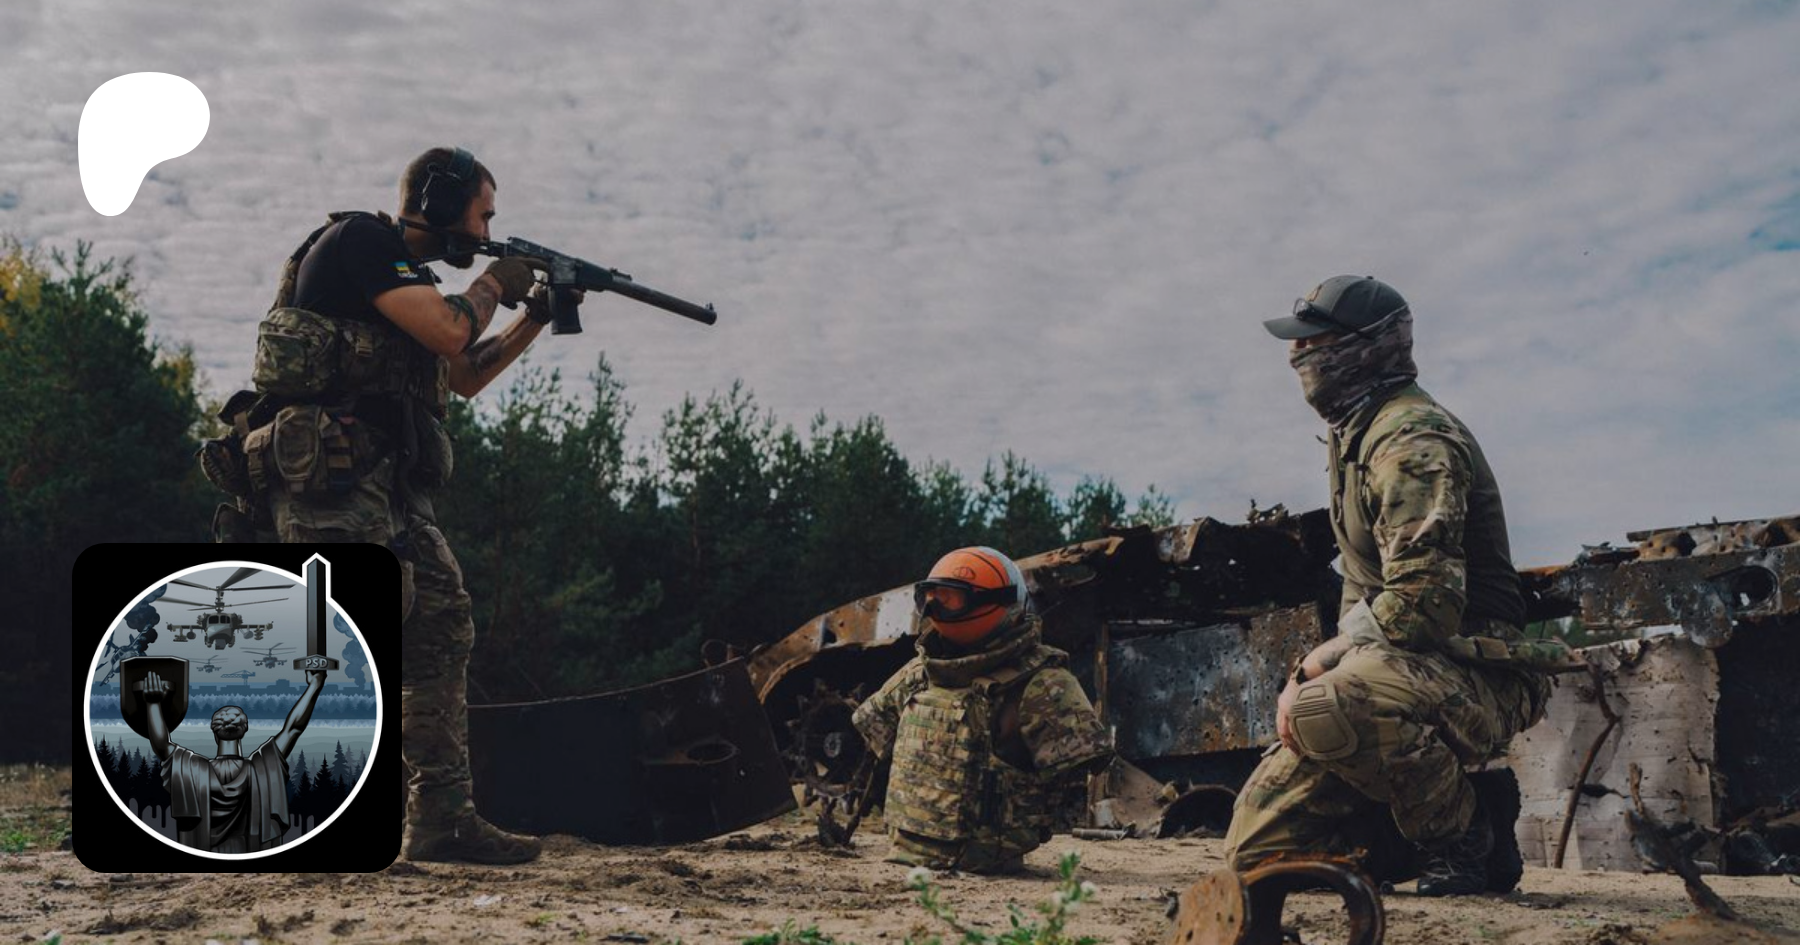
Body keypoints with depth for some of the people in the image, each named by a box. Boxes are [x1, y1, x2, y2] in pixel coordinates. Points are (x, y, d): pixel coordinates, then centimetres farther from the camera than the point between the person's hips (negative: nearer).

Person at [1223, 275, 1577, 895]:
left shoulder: (1410, 440, -17)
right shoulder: (1354, 435, 16)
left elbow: (1421, 605, -28)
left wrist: (1313, 669, -18)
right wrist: (1317, 671, 6)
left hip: (1474, 676, -9)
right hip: (1394, 671, 9)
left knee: (1330, 706, -41)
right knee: (1255, 844, 2)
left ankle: (1466, 837, -15)